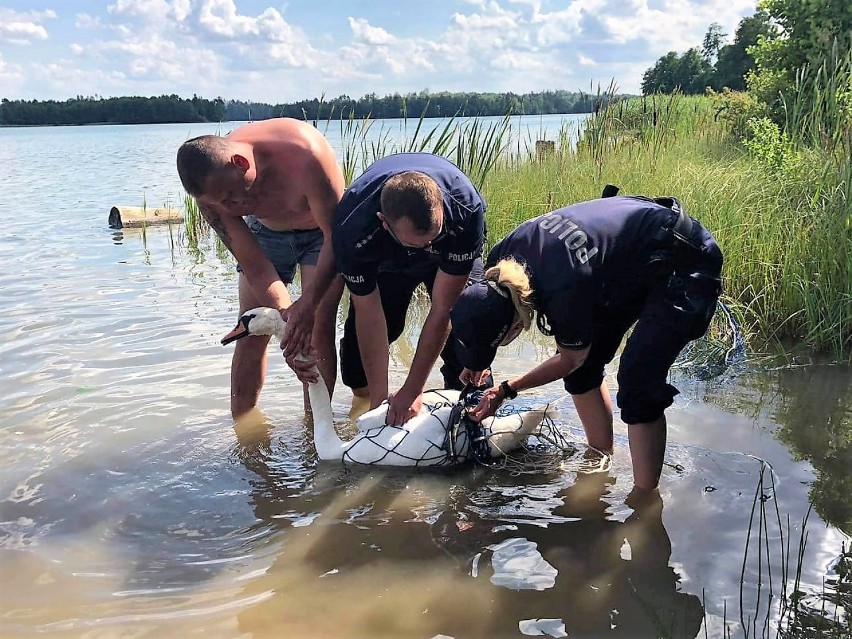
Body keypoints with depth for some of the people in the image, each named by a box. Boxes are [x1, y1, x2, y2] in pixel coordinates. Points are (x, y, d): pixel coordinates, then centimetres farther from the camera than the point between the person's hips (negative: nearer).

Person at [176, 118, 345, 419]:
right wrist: (287, 316, -37)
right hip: (265, 230, 3)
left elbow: (335, 234, -32)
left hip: (322, 229, -3)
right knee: (251, 334, -3)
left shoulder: (304, 156, -40)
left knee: (319, 329, -15)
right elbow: (255, 268, -24)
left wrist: (308, 304, -42)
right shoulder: (212, 190, -26)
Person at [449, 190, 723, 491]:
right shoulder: (500, 259, -17)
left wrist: (506, 390, -6)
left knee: (637, 383, -19)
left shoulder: (566, 293, -38)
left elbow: (570, 359, -14)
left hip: (686, 266, -8)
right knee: (584, 365, 7)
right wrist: (477, 361, 9)